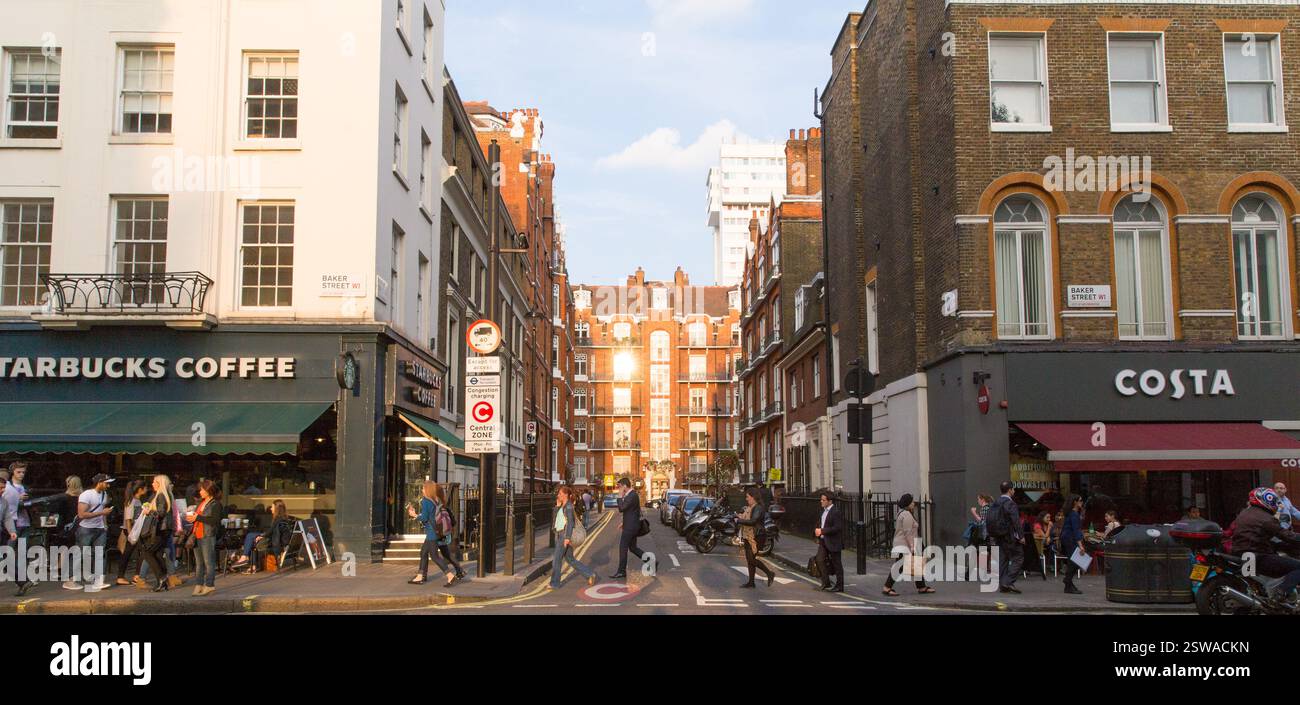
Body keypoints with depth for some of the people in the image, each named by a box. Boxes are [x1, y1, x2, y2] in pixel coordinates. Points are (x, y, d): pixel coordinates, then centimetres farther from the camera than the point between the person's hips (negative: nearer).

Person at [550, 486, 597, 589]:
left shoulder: (568, 506, -12)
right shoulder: (562, 506, 16)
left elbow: (570, 522, -20)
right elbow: (556, 517, 17)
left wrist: (567, 537, -26)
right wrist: (557, 505, 7)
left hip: (565, 535, -10)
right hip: (560, 534, 10)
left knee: (557, 559, -3)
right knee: (570, 559, 13)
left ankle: (554, 584, 5)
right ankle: (590, 574, 17)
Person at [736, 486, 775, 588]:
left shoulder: (758, 508, -17)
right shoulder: (749, 507, 13)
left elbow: (753, 521, -29)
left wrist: (739, 521, -21)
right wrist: (742, 517, 7)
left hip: (754, 537, -10)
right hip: (747, 537, 10)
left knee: (752, 560, -9)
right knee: (749, 560, 12)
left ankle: (770, 573, 4)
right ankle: (751, 582, 19)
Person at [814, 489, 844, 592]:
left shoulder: (836, 512, -17)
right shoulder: (824, 510, 11)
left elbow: (837, 528, -23)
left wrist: (822, 531, -22)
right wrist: (817, 531, 6)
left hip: (833, 542, -8)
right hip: (823, 541, 8)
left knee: (836, 564, 3)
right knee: (820, 560, 3)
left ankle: (839, 586, 13)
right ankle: (826, 583, 15)